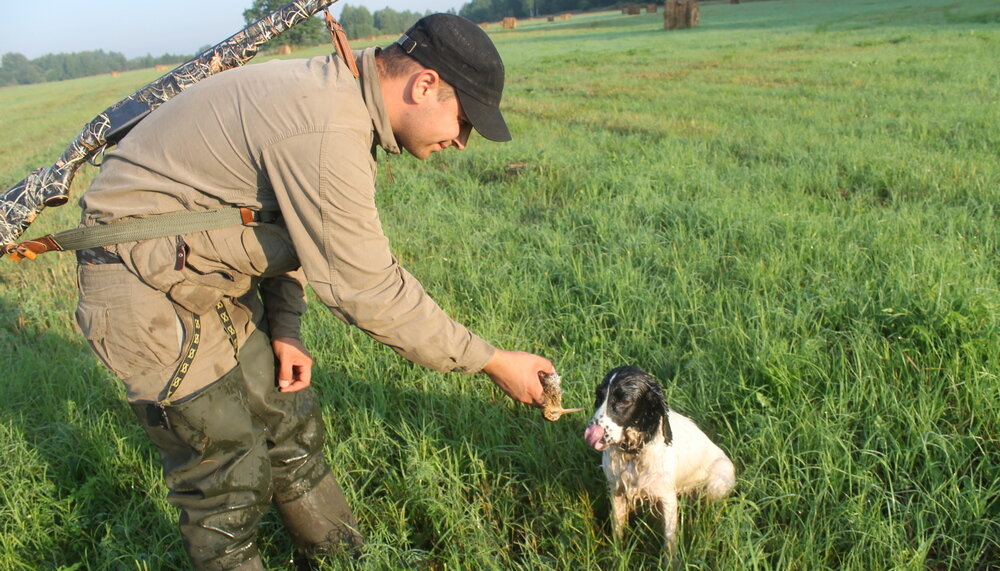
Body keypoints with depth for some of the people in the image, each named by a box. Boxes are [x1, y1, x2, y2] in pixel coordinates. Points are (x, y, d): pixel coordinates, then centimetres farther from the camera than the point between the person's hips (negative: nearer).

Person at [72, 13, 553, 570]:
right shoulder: (326, 131, -32)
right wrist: (493, 362, -19)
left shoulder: (339, 94, 0)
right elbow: (367, 289, -28)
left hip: (211, 275, 9)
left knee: (289, 423, 16)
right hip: (146, 286, -9)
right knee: (227, 471, -1)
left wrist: (284, 327, 3)